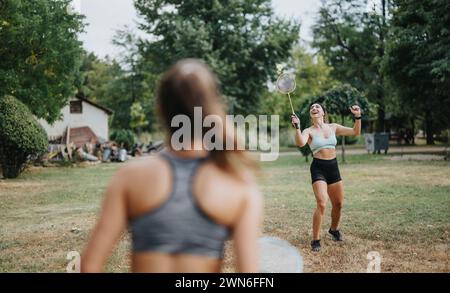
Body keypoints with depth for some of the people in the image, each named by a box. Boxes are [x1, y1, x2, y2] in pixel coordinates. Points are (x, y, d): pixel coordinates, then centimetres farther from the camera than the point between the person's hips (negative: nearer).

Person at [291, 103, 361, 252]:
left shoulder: (333, 127, 8)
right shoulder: (309, 131, -3)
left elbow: (355, 132, 6)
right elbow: (300, 143, -23)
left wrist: (358, 117, -7)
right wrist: (297, 127, -35)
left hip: (333, 167, 5)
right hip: (318, 168, -4)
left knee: (338, 204, 14)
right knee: (321, 204, -19)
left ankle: (334, 229, 42)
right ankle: (315, 239, -8)